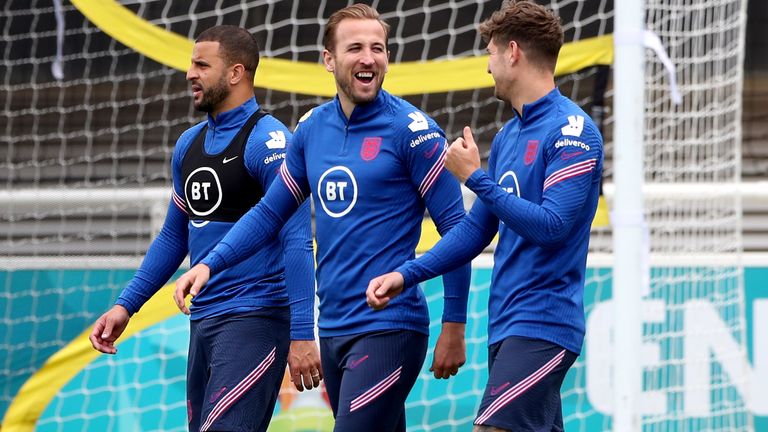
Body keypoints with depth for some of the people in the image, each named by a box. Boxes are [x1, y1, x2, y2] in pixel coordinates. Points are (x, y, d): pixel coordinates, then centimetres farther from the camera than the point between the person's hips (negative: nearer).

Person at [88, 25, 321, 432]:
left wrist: (302, 334, -23)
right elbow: (174, 236, 25)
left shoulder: (268, 141, -11)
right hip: (203, 320, 9)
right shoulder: (189, 144, 14)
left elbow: (297, 241, -16)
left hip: (254, 320, -9)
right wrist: (125, 305, 18)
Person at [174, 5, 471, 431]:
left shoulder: (411, 130, -9)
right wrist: (210, 264, 5)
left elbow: (455, 228, -8)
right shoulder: (312, 128, 9)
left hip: (387, 328, -6)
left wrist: (454, 327, -10)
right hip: (332, 328, 6)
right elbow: (270, 211, 18)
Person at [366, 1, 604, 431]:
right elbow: (477, 228, 20)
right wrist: (406, 275, 11)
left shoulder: (573, 130, -11)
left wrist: (476, 178, -14)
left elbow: (551, 226, -19)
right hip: (506, 326, 9)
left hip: (541, 326, -9)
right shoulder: (508, 136, 16)